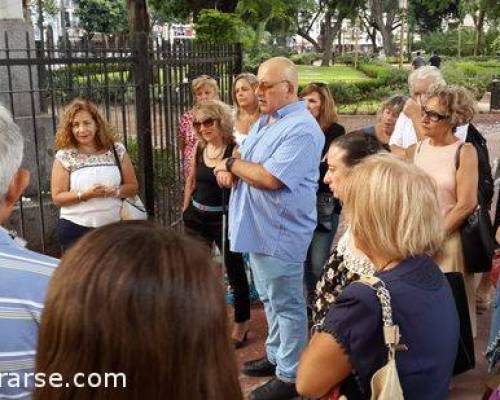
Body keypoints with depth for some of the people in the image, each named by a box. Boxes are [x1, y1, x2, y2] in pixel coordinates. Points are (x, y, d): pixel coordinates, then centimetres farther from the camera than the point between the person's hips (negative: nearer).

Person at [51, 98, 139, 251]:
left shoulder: (117, 150, 3)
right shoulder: (64, 156, -3)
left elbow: (133, 187, 5)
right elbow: (57, 198, -4)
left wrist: (114, 191, -14)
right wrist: (85, 194, -18)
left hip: (113, 228, 2)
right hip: (76, 230, -2)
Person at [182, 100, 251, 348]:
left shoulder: (235, 150, -16)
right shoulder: (199, 148, 4)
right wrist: (185, 212, 18)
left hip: (224, 218, -6)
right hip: (197, 216, 6)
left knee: (235, 271, 6)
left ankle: (241, 325, 23)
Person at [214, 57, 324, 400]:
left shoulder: (301, 129, -20)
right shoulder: (265, 120, 12)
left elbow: (270, 178, -28)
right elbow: (247, 163, 18)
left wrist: (232, 164, -12)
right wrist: (230, 169, -7)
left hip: (280, 233, -10)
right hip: (259, 228, 10)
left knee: (287, 305, 4)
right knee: (271, 300, 22)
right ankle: (276, 356, 38)